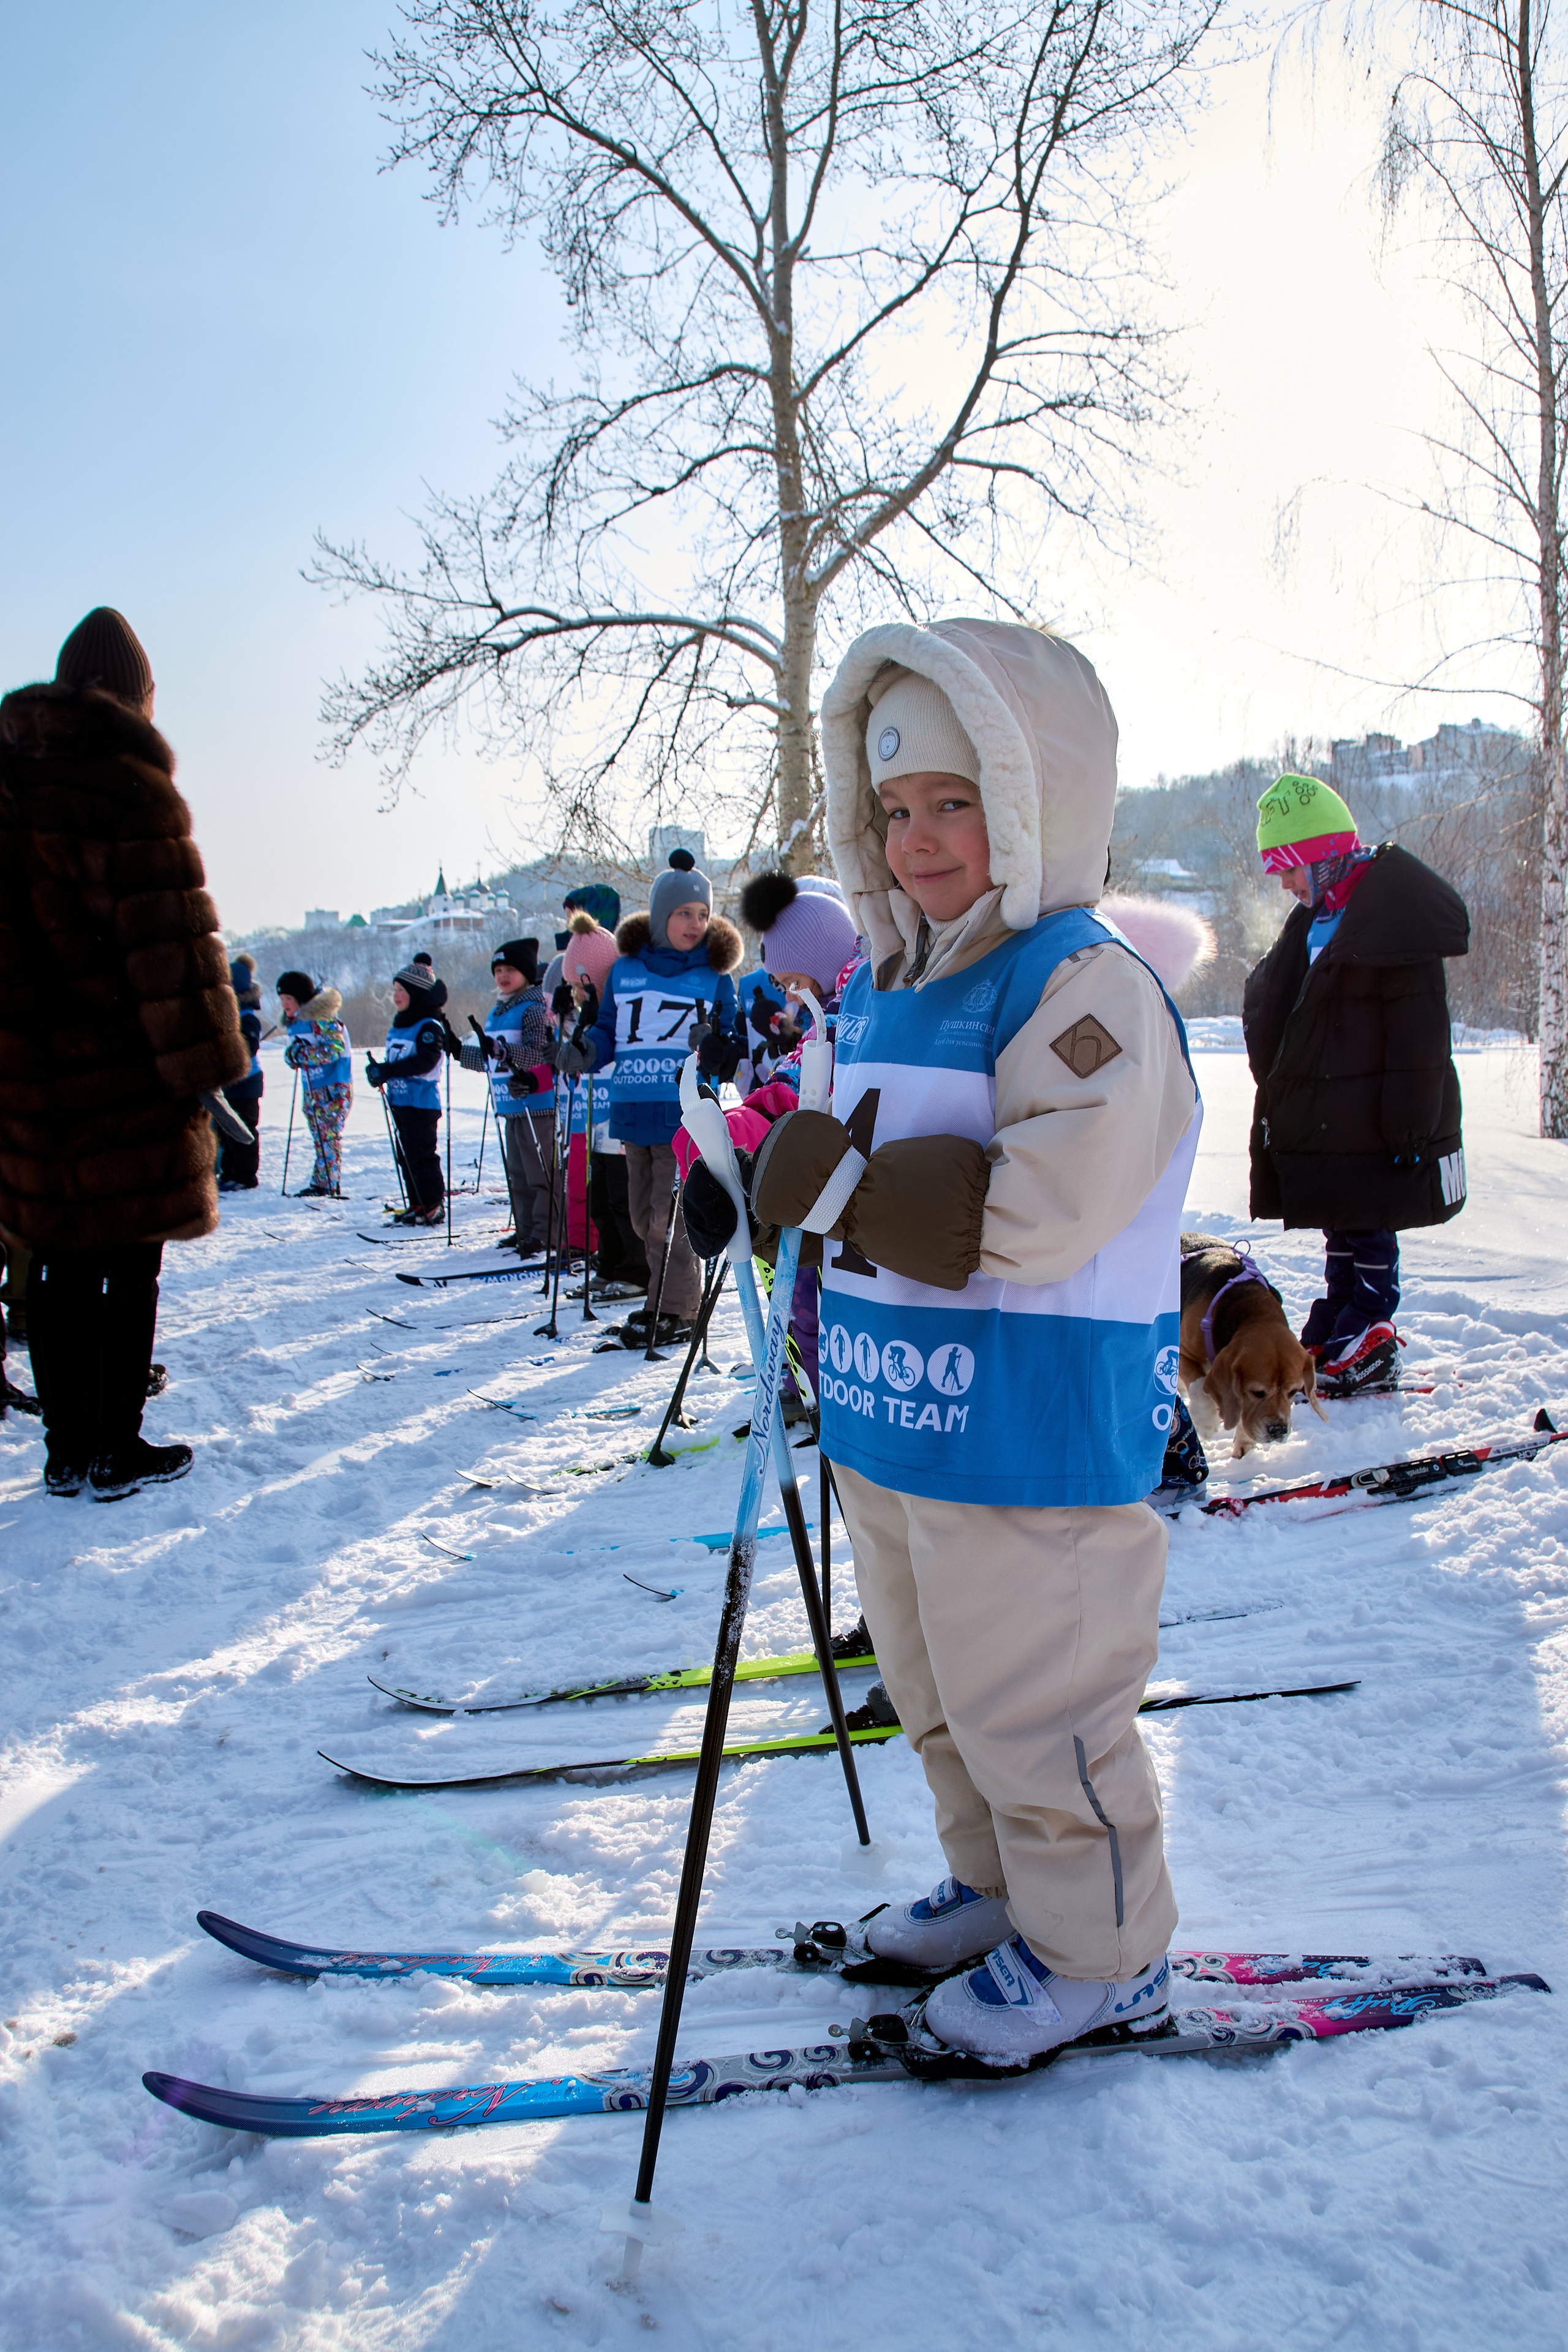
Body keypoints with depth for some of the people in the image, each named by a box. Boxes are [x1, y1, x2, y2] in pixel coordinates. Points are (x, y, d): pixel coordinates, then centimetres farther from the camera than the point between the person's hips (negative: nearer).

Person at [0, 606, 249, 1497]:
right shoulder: (129, 789, -12)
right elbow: (170, 945, -15)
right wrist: (205, 1060, -11)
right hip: (120, 1076, -7)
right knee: (130, 1262, 4)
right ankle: (115, 1451, 10)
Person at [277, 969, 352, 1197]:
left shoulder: (321, 1018, -16)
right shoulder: (294, 1020, 11)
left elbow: (336, 1048, -23)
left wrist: (304, 1054, -27)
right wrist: (292, 1054, -5)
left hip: (334, 1089, -9)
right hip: (312, 1088, 9)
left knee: (329, 1136, -7)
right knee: (319, 1138, 12)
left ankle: (328, 1185, -3)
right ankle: (321, 1184, 18)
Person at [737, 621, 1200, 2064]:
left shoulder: (1085, 984, -17)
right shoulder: (882, 987, 11)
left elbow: (1040, 1212, -28)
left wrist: (834, 1184, -23)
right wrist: (819, 1177, -1)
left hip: (1033, 1440, -9)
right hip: (893, 1427, 9)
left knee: (1032, 1714, 4)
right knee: (940, 1697, 23)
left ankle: (1100, 1957, 26)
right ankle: (999, 1889, 43)